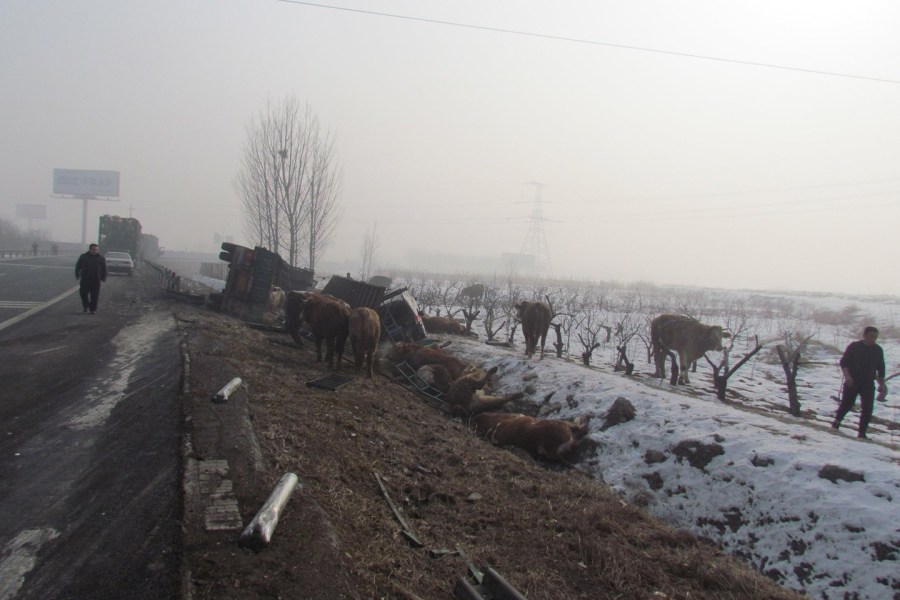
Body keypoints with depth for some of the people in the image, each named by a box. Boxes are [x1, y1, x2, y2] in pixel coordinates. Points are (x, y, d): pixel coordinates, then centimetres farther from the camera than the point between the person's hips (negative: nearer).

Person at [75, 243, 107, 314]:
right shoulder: (83, 256, 4)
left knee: (94, 296, -2)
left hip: (96, 280, -1)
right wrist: (77, 275, 7)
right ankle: (86, 306, 24)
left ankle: (93, 309, 7)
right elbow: (78, 266, 11)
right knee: (83, 293, 2)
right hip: (85, 279, 1)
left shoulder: (101, 258, 4)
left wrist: (103, 278, 7)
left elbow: (104, 269, 9)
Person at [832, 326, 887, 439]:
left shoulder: (878, 350, 7)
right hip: (852, 383, -3)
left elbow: (881, 369, 16)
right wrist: (847, 376, -20)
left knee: (868, 409, -5)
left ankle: (862, 433, 2)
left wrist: (882, 385, 14)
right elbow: (843, 362, -7)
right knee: (846, 404, 0)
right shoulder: (854, 346, -5)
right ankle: (837, 422, 26)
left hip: (868, 385, 3)